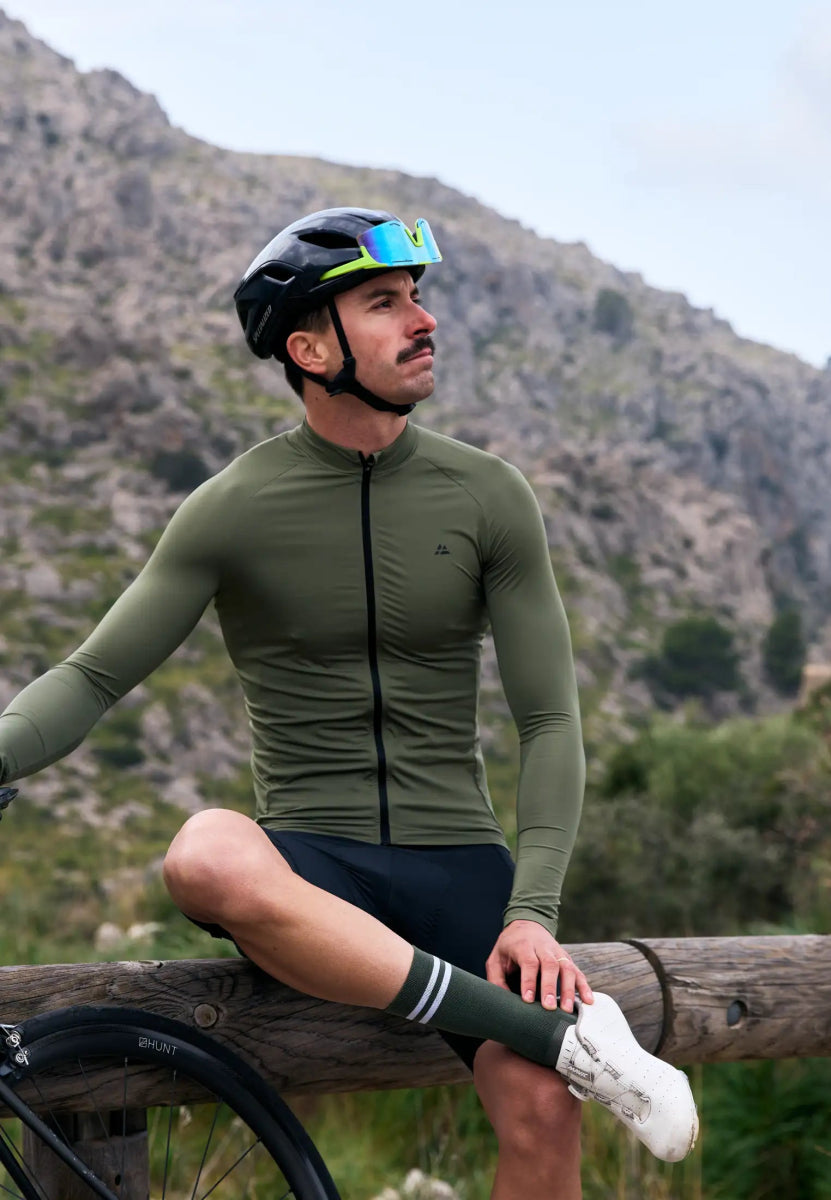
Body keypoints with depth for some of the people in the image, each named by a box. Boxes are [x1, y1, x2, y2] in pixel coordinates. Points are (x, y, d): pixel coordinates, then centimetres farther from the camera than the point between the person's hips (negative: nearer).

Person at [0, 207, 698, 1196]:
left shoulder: (488, 497, 3)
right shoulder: (233, 509, -1)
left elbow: (549, 720, 2)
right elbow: (93, 677, -1)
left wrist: (531, 911, -11)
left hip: (458, 861, 1)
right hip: (312, 868, -1)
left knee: (543, 1111, -26)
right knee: (207, 860, -38)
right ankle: (561, 1031, -32)